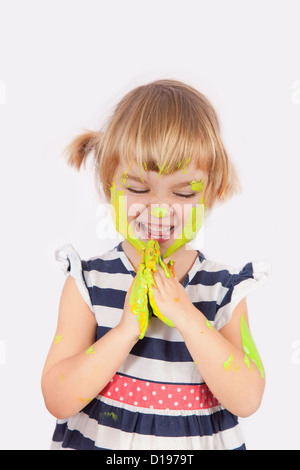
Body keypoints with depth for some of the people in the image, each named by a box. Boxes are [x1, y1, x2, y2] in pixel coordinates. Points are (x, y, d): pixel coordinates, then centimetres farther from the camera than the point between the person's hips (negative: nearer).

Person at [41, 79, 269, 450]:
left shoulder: (225, 289, -11)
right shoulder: (88, 282, -14)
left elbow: (247, 402, -17)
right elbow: (57, 401, -17)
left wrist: (188, 318, -27)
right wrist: (126, 330, -29)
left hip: (202, 443, 1)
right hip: (97, 440, 0)